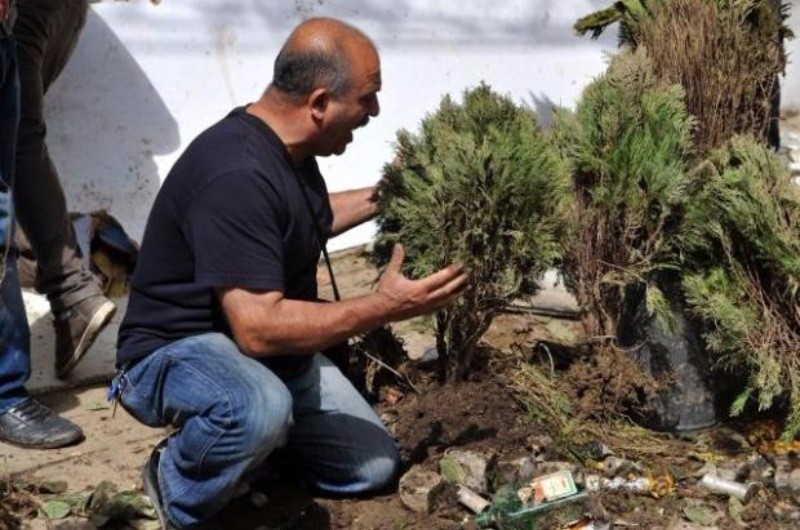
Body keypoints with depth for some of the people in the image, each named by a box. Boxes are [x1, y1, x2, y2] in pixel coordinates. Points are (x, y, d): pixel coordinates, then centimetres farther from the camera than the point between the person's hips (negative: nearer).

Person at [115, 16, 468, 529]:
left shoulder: (288, 146, 0)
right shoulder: (236, 175, -30)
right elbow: (258, 327, -34)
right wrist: (382, 307, -31)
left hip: (270, 351, 9)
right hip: (177, 351, -9)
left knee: (375, 467, 7)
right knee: (260, 409, -42)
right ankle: (177, 489, -9)